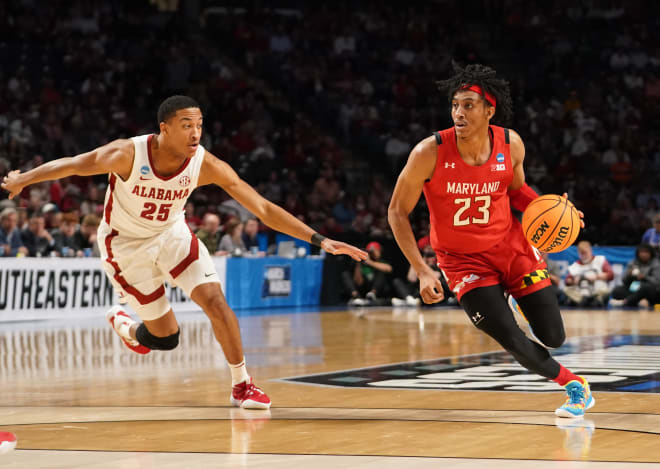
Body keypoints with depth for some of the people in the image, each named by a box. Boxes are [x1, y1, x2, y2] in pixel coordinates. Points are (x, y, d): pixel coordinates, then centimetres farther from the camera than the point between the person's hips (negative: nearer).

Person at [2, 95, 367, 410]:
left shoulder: (206, 165, -24)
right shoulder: (128, 154, -31)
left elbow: (263, 208, -22)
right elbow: (72, 165, -15)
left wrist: (318, 240, -26)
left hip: (172, 234, 3)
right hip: (126, 244, -2)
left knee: (215, 300, -16)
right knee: (166, 337, 2)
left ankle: (241, 386, 0)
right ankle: (122, 324, 39)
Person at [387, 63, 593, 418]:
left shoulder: (511, 145, -13)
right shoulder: (430, 153, -23)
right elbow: (397, 212, -12)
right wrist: (423, 271, -18)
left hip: (511, 247, 3)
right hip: (464, 259, -3)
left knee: (553, 337, 0)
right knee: (514, 343, -10)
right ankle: (570, 382, 20)